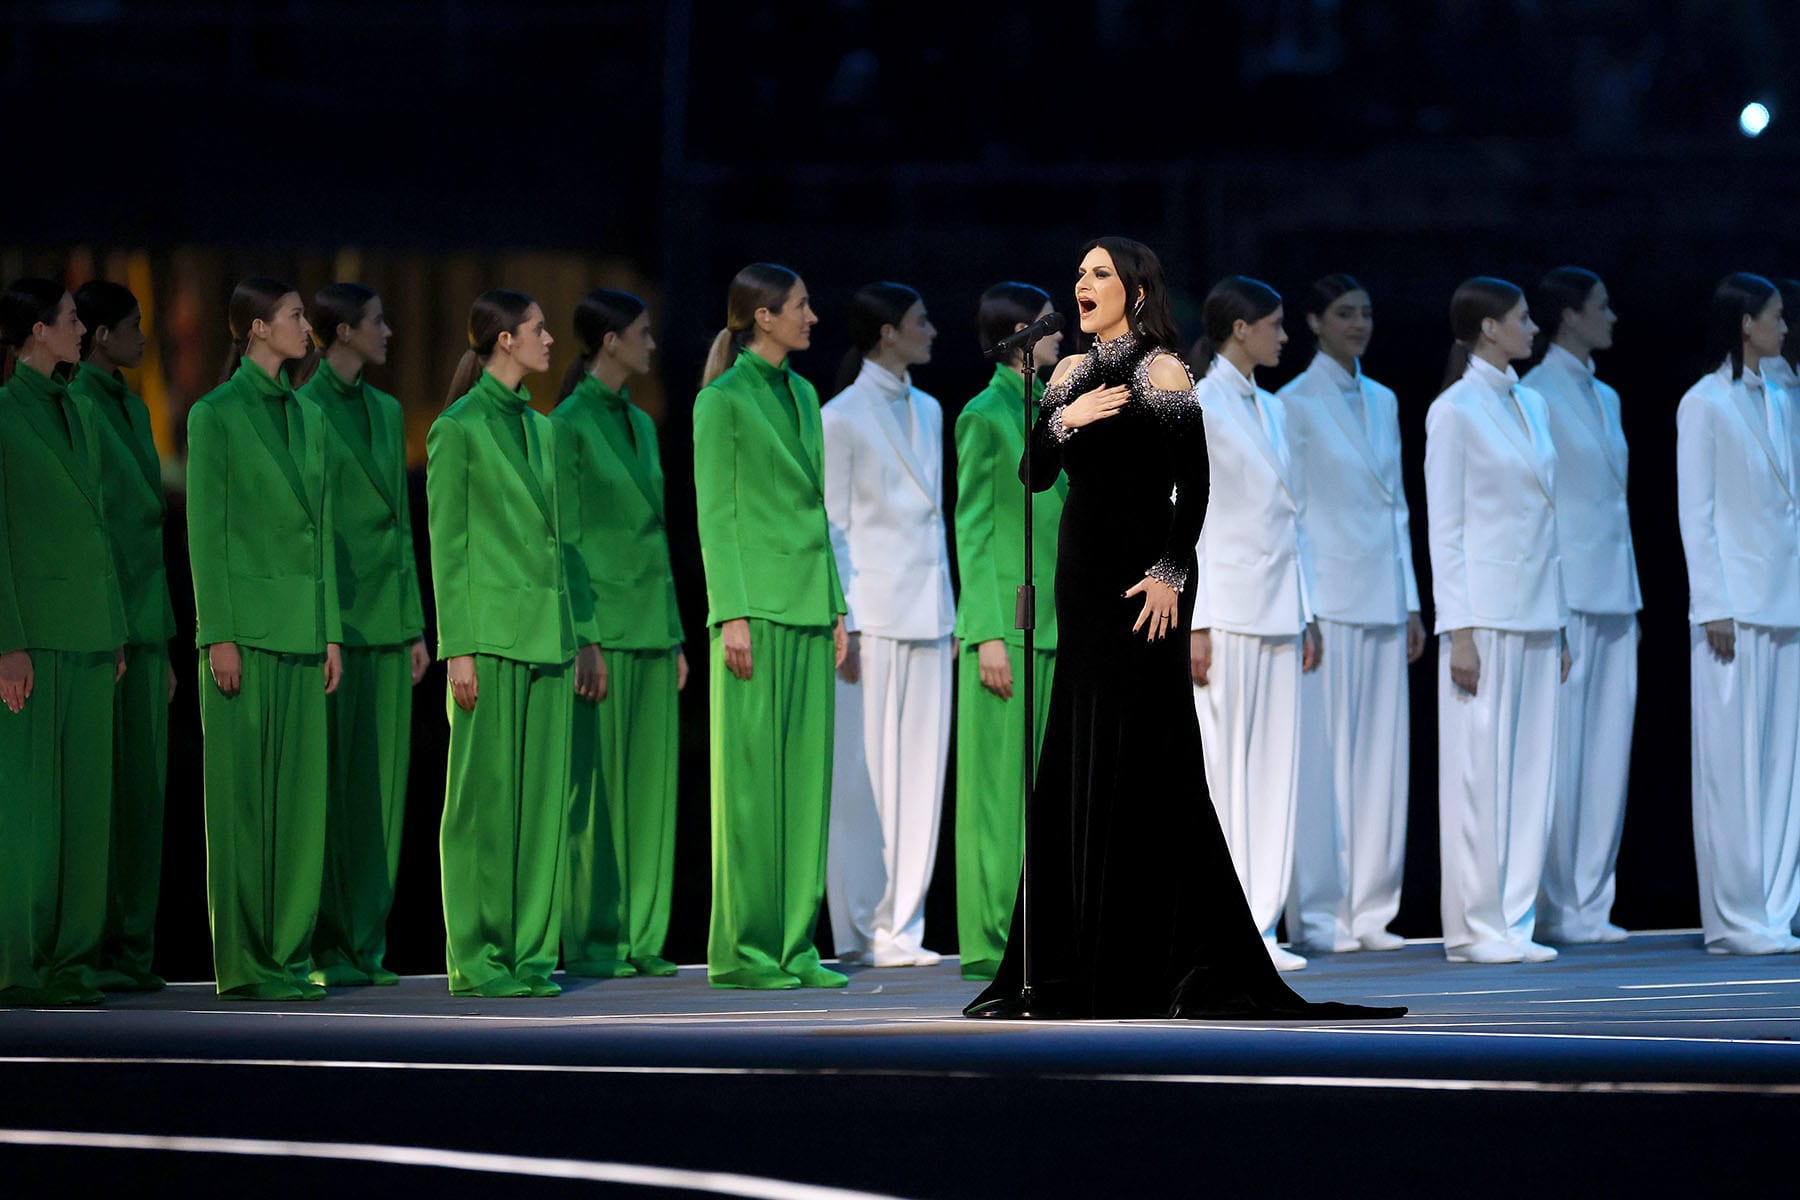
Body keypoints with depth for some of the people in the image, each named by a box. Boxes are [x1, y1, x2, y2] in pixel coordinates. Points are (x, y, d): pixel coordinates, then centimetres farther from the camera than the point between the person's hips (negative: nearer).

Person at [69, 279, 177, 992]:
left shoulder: (132, 409, 18)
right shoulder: (73, 408, -9)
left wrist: (165, 643, 20)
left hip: (143, 622, 8)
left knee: (144, 788, 7)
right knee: (98, 786, -7)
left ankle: (132, 951, 11)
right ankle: (88, 952, -4)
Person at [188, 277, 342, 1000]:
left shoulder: (308, 416, 14)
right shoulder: (216, 415, -5)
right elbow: (204, 530, -8)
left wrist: (332, 632, 12)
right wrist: (217, 635, -13)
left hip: (303, 625, 6)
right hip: (246, 622, -6)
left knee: (301, 791, 5)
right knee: (243, 794, -4)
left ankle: (288, 953, 9)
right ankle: (244, 962, -1)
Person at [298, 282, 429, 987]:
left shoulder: (387, 412, 17)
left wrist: (415, 625, 16)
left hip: (386, 622, 7)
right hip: (332, 623, -7)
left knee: (383, 785, 5)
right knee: (330, 785, -5)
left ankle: (364, 947, 8)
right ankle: (325, 950, -1)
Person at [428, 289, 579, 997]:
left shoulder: (539, 429, 16)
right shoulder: (458, 429, -5)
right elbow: (447, 544, -8)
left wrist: (576, 642, 15)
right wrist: (457, 648, -13)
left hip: (546, 633, 7)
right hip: (490, 629, -7)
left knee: (543, 793, 5)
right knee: (485, 793, -4)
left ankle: (529, 952, 8)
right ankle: (476, 959, 0)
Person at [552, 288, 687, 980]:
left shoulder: (641, 424, 16)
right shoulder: (569, 423, -7)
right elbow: (565, 538, -11)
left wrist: (676, 635, 16)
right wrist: (585, 637, -16)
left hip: (652, 621, 8)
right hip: (602, 620, -8)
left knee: (650, 781, 6)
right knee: (597, 785, -5)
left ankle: (641, 936, 9)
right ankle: (591, 943, -1)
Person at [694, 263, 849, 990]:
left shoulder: (802, 395, 16)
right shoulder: (722, 400, -6)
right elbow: (714, 513, -10)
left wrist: (836, 608, 16)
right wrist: (732, 615, -16)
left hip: (808, 603, 8)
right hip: (756, 601, -8)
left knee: (805, 775, 6)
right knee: (751, 776, -6)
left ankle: (794, 944, 8)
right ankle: (741, 950, -2)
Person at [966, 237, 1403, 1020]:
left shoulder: (1161, 371, -6)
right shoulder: (1071, 373, 13)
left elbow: (1193, 483, -11)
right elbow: (1036, 474, 8)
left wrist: (1169, 573, -18)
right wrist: (1065, 420, -9)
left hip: (1140, 580, -7)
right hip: (1082, 574, 7)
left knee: (1134, 763, -8)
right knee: (1077, 764, 6)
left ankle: (1143, 972, -6)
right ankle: (1078, 966, 9)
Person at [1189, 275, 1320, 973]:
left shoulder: (1271, 410, 16)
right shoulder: (1198, 407, -7)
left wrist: (1306, 614, 15)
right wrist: (1197, 624, -16)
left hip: (1277, 613, 8)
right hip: (1227, 611, -8)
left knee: (1275, 771, 5)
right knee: (1222, 768, -6)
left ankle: (1257, 925, 8)